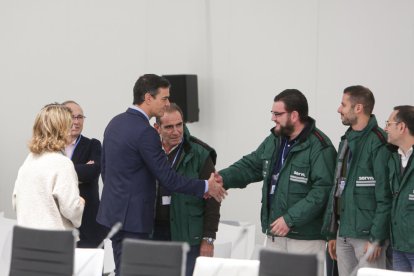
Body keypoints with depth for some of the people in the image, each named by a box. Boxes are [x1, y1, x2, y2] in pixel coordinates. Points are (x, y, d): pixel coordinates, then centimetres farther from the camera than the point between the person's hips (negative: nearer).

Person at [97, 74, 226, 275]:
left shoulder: (115, 123, 9)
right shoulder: (145, 132, -19)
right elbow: (168, 179, -18)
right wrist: (206, 187, -7)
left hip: (113, 211, 9)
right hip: (132, 216, -9)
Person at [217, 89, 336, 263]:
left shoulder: (320, 147, -14)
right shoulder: (273, 141, 13)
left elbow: (322, 191, -20)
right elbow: (250, 166, 18)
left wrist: (290, 219, -22)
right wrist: (222, 178, -1)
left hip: (306, 237, -8)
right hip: (274, 234, 8)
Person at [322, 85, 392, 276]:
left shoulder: (378, 143, -11)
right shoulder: (346, 140, 15)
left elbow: (385, 196, -15)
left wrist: (377, 238, -17)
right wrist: (331, 233, 16)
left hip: (367, 236, -8)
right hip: (344, 234, 8)